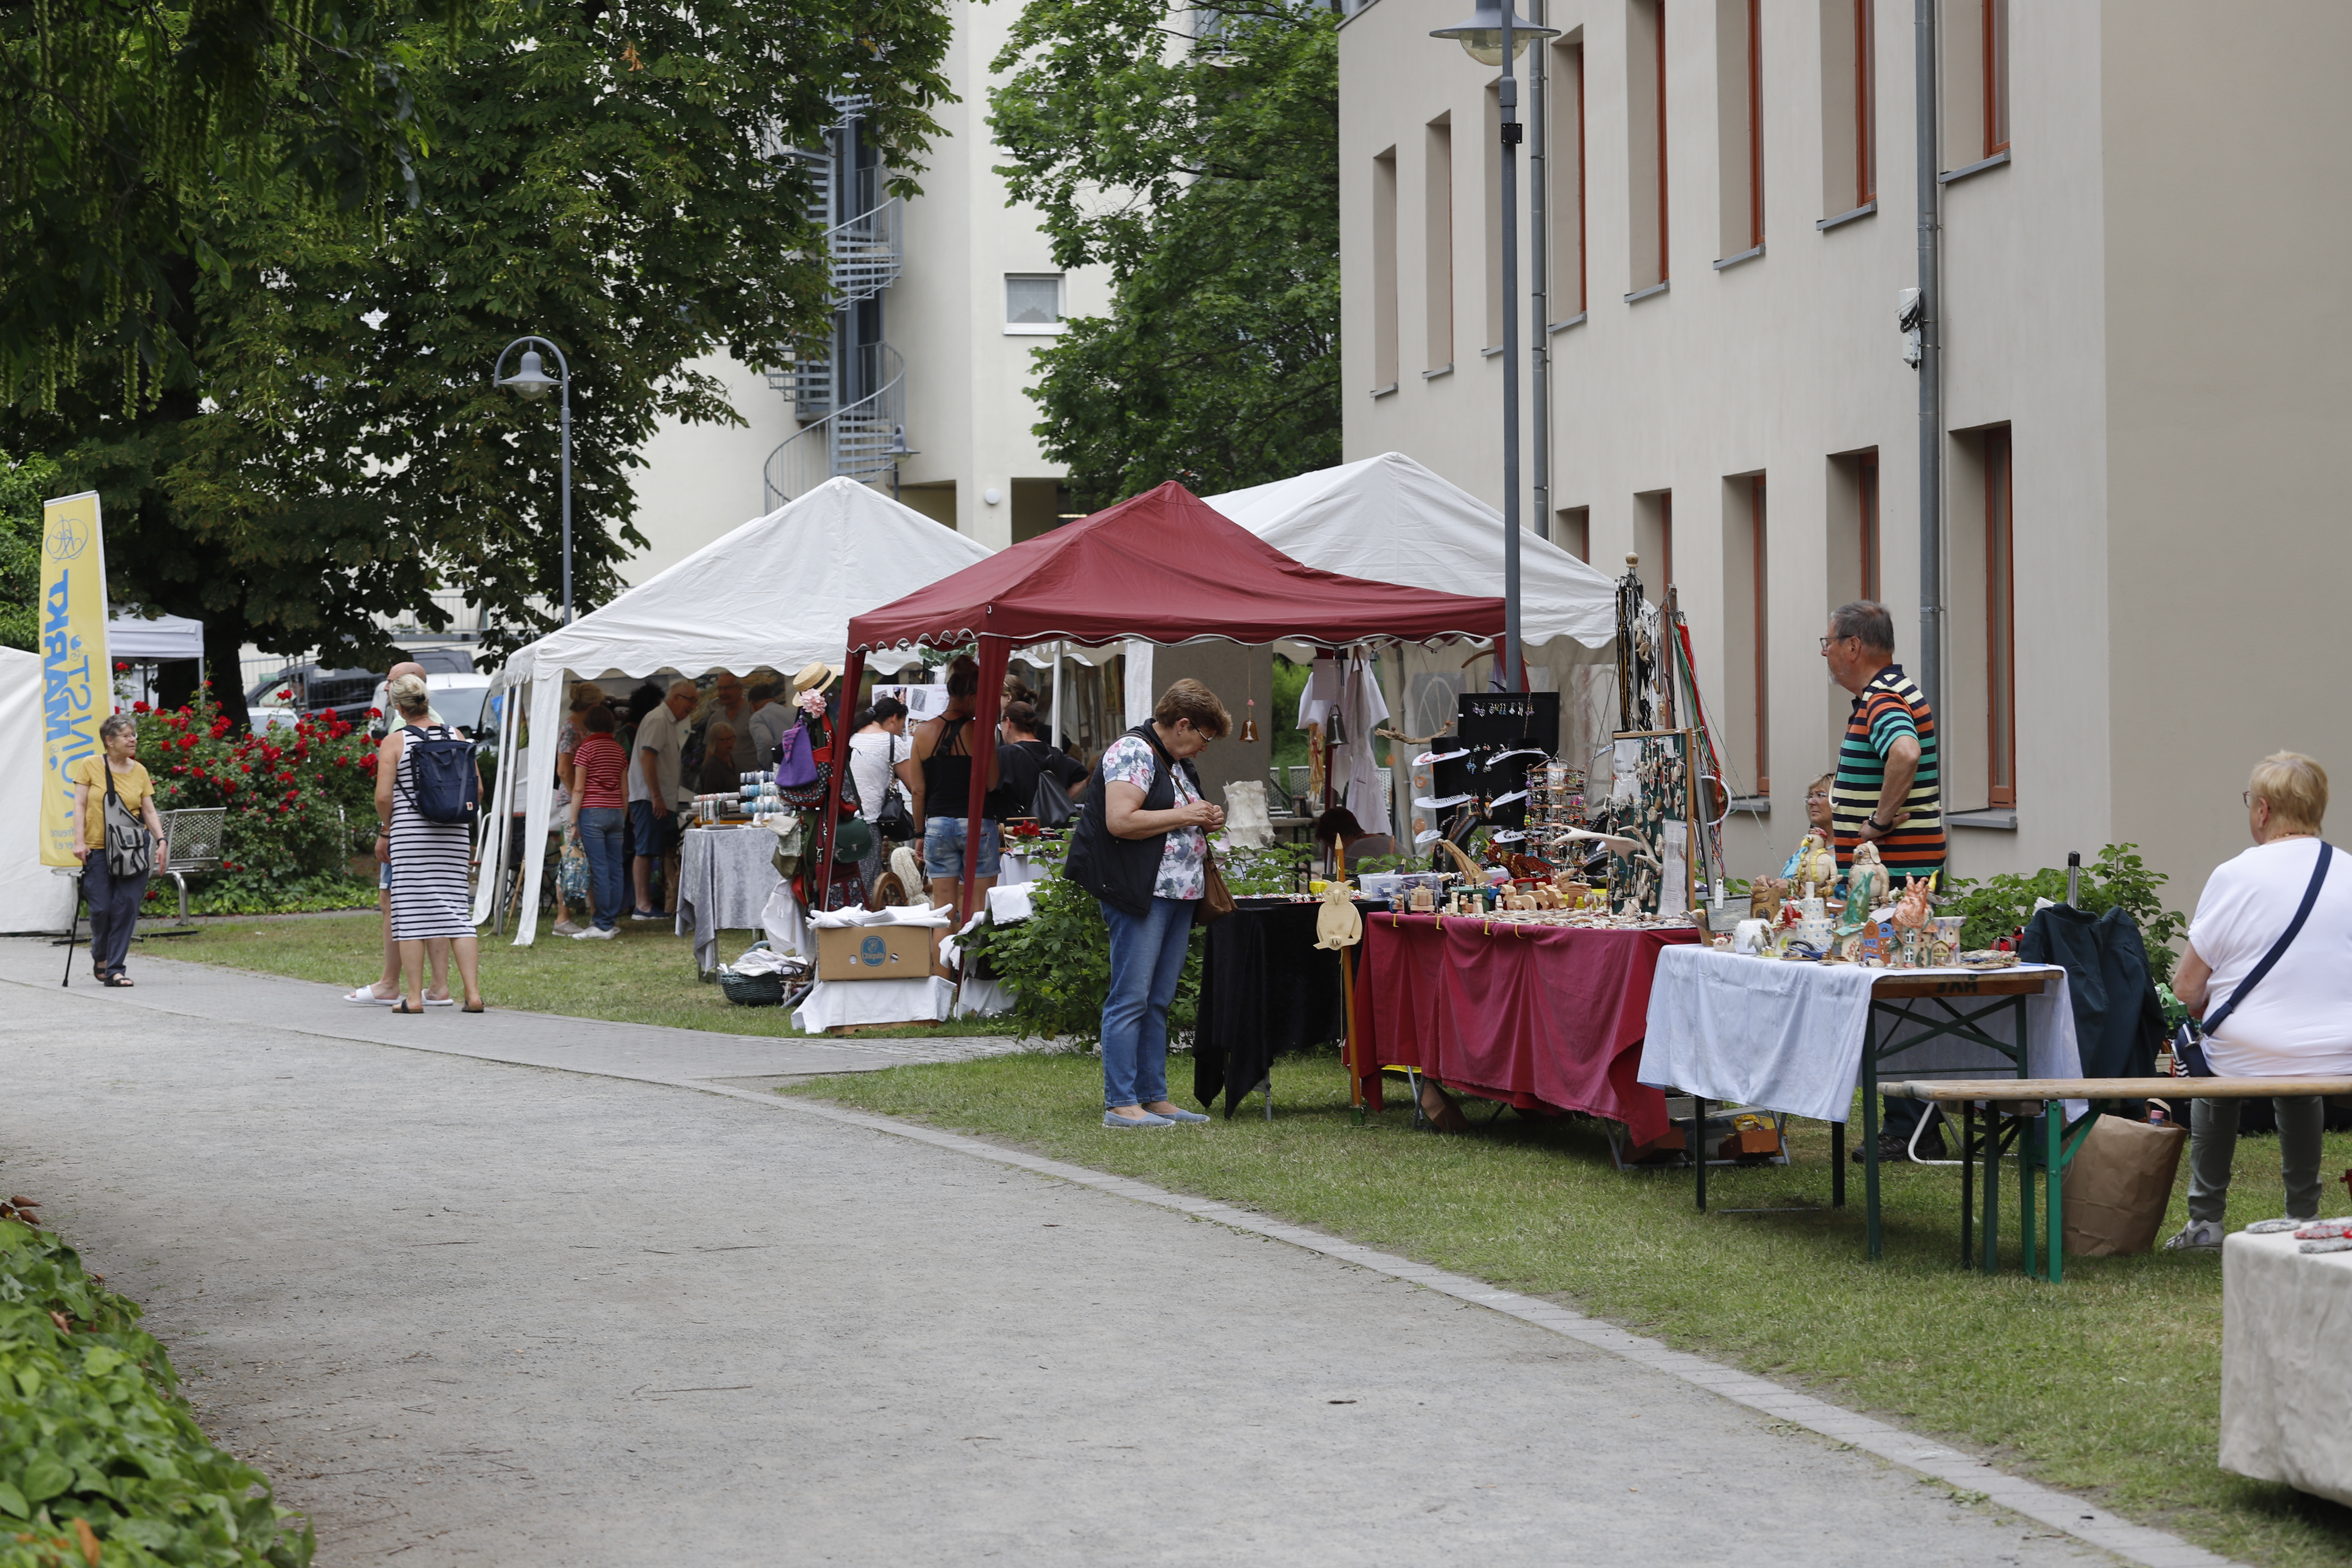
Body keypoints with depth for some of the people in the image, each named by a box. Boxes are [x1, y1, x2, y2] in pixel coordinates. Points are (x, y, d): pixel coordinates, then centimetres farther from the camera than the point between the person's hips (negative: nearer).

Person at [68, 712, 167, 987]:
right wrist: (79, 841, -10)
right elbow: (80, 805, -1)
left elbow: (149, 811, 7)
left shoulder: (139, 771, 8)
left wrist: (161, 840, -6)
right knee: (101, 908, -3)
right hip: (98, 849, -2)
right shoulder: (90, 766, 0)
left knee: (127, 907, -6)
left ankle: (115, 970, -1)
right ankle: (100, 958, 26)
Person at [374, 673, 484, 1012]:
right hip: (455, 833, 4)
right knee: (457, 911, 5)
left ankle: (413, 997, 3)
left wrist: (388, 825, 8)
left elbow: (383, 797, -10)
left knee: (411, 912, 2)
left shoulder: (394, 742, -6)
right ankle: (473, 994, -1)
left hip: (411, 832, -3)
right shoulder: (456, 736, 5)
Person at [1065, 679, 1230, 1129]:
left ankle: (1155, 1097, 15)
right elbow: (1120, 821, -22)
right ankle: (1120, 1104, -8)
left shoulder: (1179, 764, 20)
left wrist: (1204, 823, 11)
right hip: (1140, 895, -10)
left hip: (1179, 894, 10)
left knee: (1158, 1003, 11)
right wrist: (1182, 816, -14)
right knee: (1130, 1000, -8)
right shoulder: (1133, 752, -10)